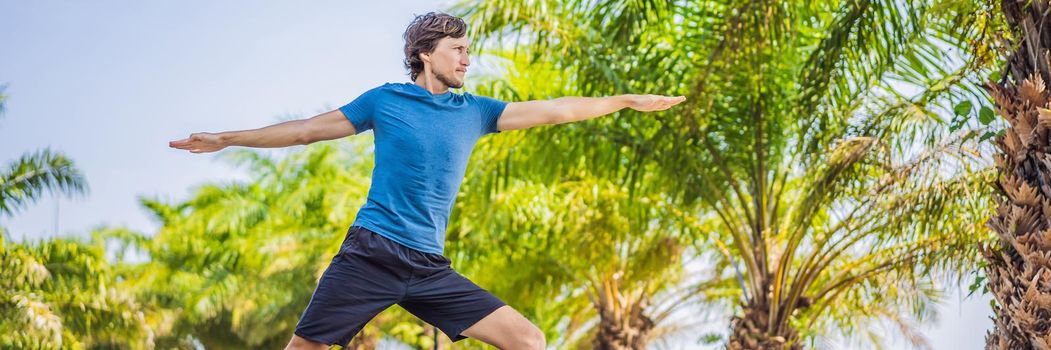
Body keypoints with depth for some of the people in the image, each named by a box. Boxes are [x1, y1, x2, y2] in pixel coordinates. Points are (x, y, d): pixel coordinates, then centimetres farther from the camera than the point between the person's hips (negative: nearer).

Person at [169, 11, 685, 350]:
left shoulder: (474, 111, 13)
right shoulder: (384, 100, 6)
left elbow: (553, 110, 14)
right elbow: (309, 129, 13)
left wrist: (627, 100, 14)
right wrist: (226, 139, 16)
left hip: (430, 269, 4)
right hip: (370, 255, -3)